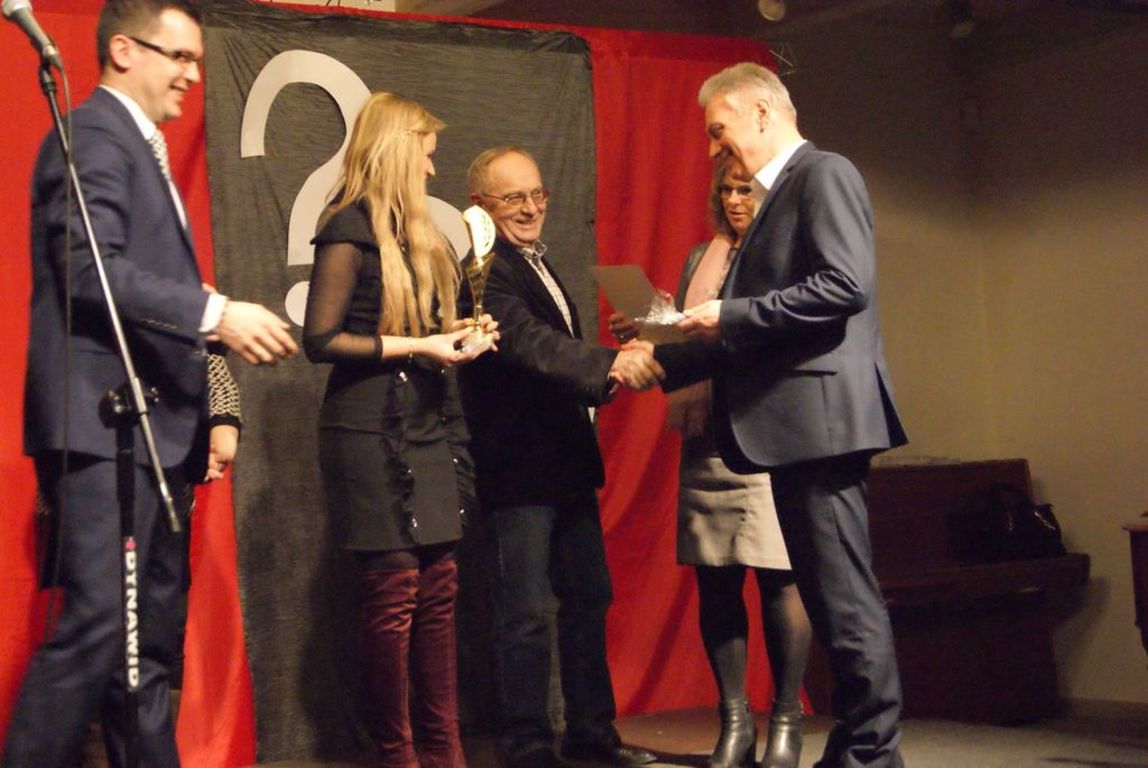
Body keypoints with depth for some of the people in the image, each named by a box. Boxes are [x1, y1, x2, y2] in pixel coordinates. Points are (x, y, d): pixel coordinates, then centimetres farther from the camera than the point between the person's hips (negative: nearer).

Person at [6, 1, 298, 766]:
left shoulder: (143, 149, 23)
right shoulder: (93, 135, -7)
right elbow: (93, 268, -19)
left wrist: (204, 413, 18)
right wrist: (215, 312, -25)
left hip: (151, 429, 10)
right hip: (103, 423, -10)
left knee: (153, 636, 10)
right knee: (97, 624, -14)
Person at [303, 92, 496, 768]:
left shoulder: (415, 234, 16)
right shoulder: (351, 230, -8)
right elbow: (321, 340, -14)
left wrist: (453, 333, 3)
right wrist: (416, 346, -15)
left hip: (429, 430, 8)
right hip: (375, 434, -8)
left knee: (438, 588, 6)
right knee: (395, 591, -5)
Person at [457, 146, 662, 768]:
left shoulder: (537, 265, 16)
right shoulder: (486, 273, -15)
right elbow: (532, 343, -29)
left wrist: (611, 370, 5)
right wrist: (610, 365, -41)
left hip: (567, 464, 10)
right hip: (517, 467, -10)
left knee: (588, 600, 16)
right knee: (526, 614, -3)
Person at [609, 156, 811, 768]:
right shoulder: (701, 261, 19)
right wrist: (643, 338, 0)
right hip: (706, 437, 5)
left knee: (777, 578, -5)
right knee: (715, 580, 3)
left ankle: (786, 718, 7)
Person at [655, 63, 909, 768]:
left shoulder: (825, 175, -6)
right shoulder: (778, 195, 22)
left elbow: (846, 285, -20)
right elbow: (751, 332, 24)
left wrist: (731, 316, -16)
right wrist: (665, 360, 16)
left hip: (820, 414, -10)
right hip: (795, 425, 10)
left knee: (845, 598, -8)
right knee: (830, 595, 12)